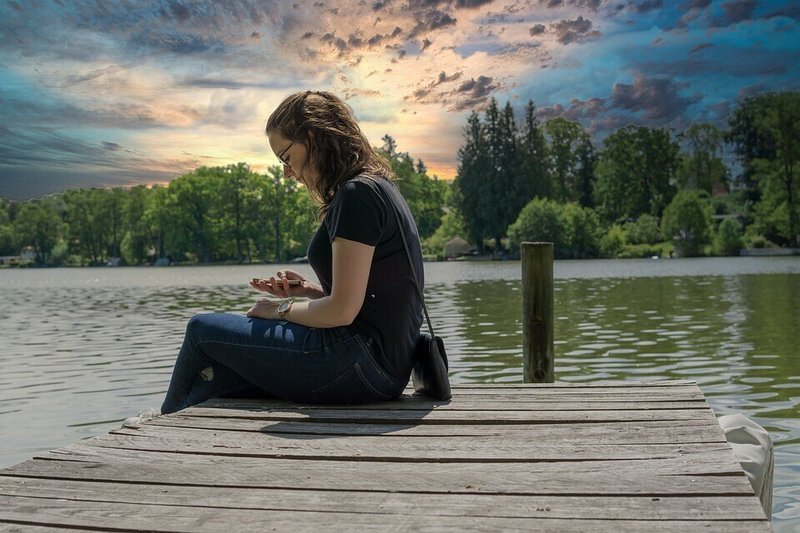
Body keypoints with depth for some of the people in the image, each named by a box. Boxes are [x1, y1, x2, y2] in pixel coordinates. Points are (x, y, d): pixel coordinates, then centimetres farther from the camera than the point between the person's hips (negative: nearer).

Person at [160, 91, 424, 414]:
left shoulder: (358, 194, -15)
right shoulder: (378, 189, 17)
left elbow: (342, 311, -19)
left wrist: (282, 309, -2)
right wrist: (308, 291, 9)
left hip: (360, 367, -10)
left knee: (202, 330, 4)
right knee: (212, 378, 10)